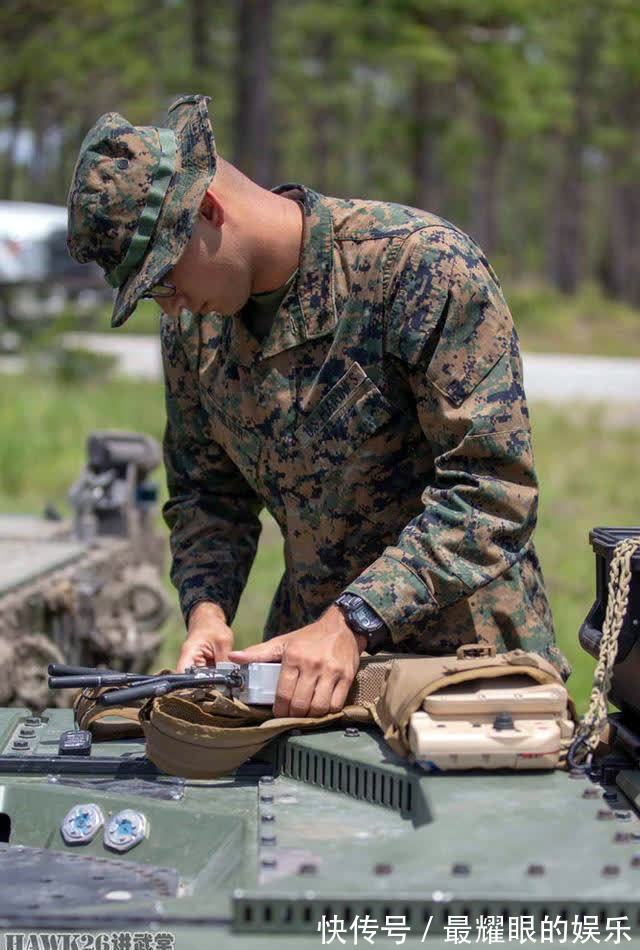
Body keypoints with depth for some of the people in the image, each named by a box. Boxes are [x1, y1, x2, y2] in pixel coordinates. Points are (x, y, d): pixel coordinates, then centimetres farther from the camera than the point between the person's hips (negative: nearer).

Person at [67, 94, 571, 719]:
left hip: (468, 651, -4)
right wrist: (206, 609, -7)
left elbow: (493, 489, -20)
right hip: (310, 647, 5)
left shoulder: (422, 263, -17)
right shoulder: (191, 321, 3)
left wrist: (351, 623, -26)